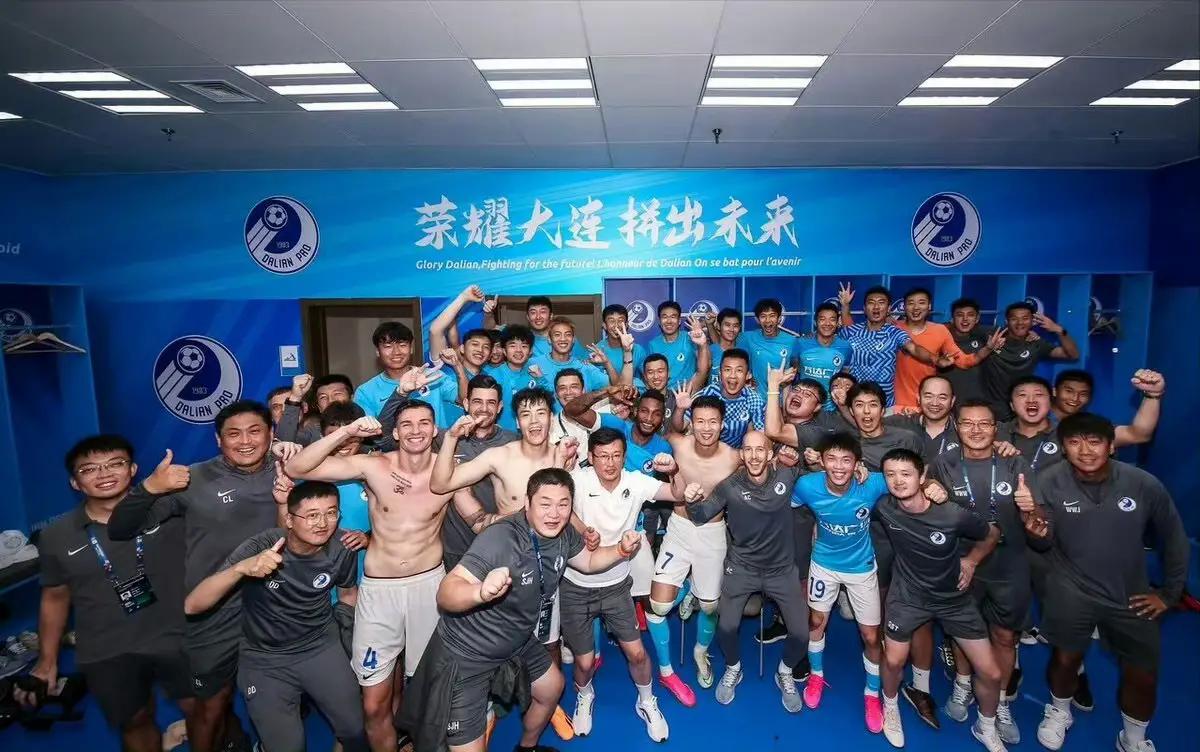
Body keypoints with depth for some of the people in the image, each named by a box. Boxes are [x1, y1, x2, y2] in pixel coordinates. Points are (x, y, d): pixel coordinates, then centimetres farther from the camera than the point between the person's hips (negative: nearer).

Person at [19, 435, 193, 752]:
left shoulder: (168, 509, -11)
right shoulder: (56, 536, -1)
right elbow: (55, 598, 10)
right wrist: (46, 662, 11)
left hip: (179, 639, -2)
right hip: (106, 655, 2)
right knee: (135, 723, 18)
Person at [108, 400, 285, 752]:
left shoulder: (283, 478, -3)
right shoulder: (195, 479, -11)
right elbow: (119, 530, -10)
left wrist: (284, 504, -22)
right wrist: (149, 487, -28)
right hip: (213, 616, -3)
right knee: (211, 707, 15)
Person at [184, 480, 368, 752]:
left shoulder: (341, 549, -15)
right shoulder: (261, 547, -24)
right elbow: (192, 606, -27)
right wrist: (241, 568, -44)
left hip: (322, 648, 3)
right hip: (265, 659, -2)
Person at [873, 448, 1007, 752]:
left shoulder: (953, 514, -27)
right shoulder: (883, 508, -23)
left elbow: (992, 534, -5)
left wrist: (970, 561, -5)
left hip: (954, 597, 0)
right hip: (907, 595, 0)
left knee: (991, 673, 6)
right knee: (894, 660, 8)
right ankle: (890, 708, 41)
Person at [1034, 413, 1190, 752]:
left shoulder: (1144, 484, -15)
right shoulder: (1049, 481, -18)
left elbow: (1174, 539, 2)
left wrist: (1169, 592, 6)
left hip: (1130, 595, 2)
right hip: (1071, 593, -2)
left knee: (1143, 675, 14)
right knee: (1066, 658, 14)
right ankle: (1058, 712, 45)